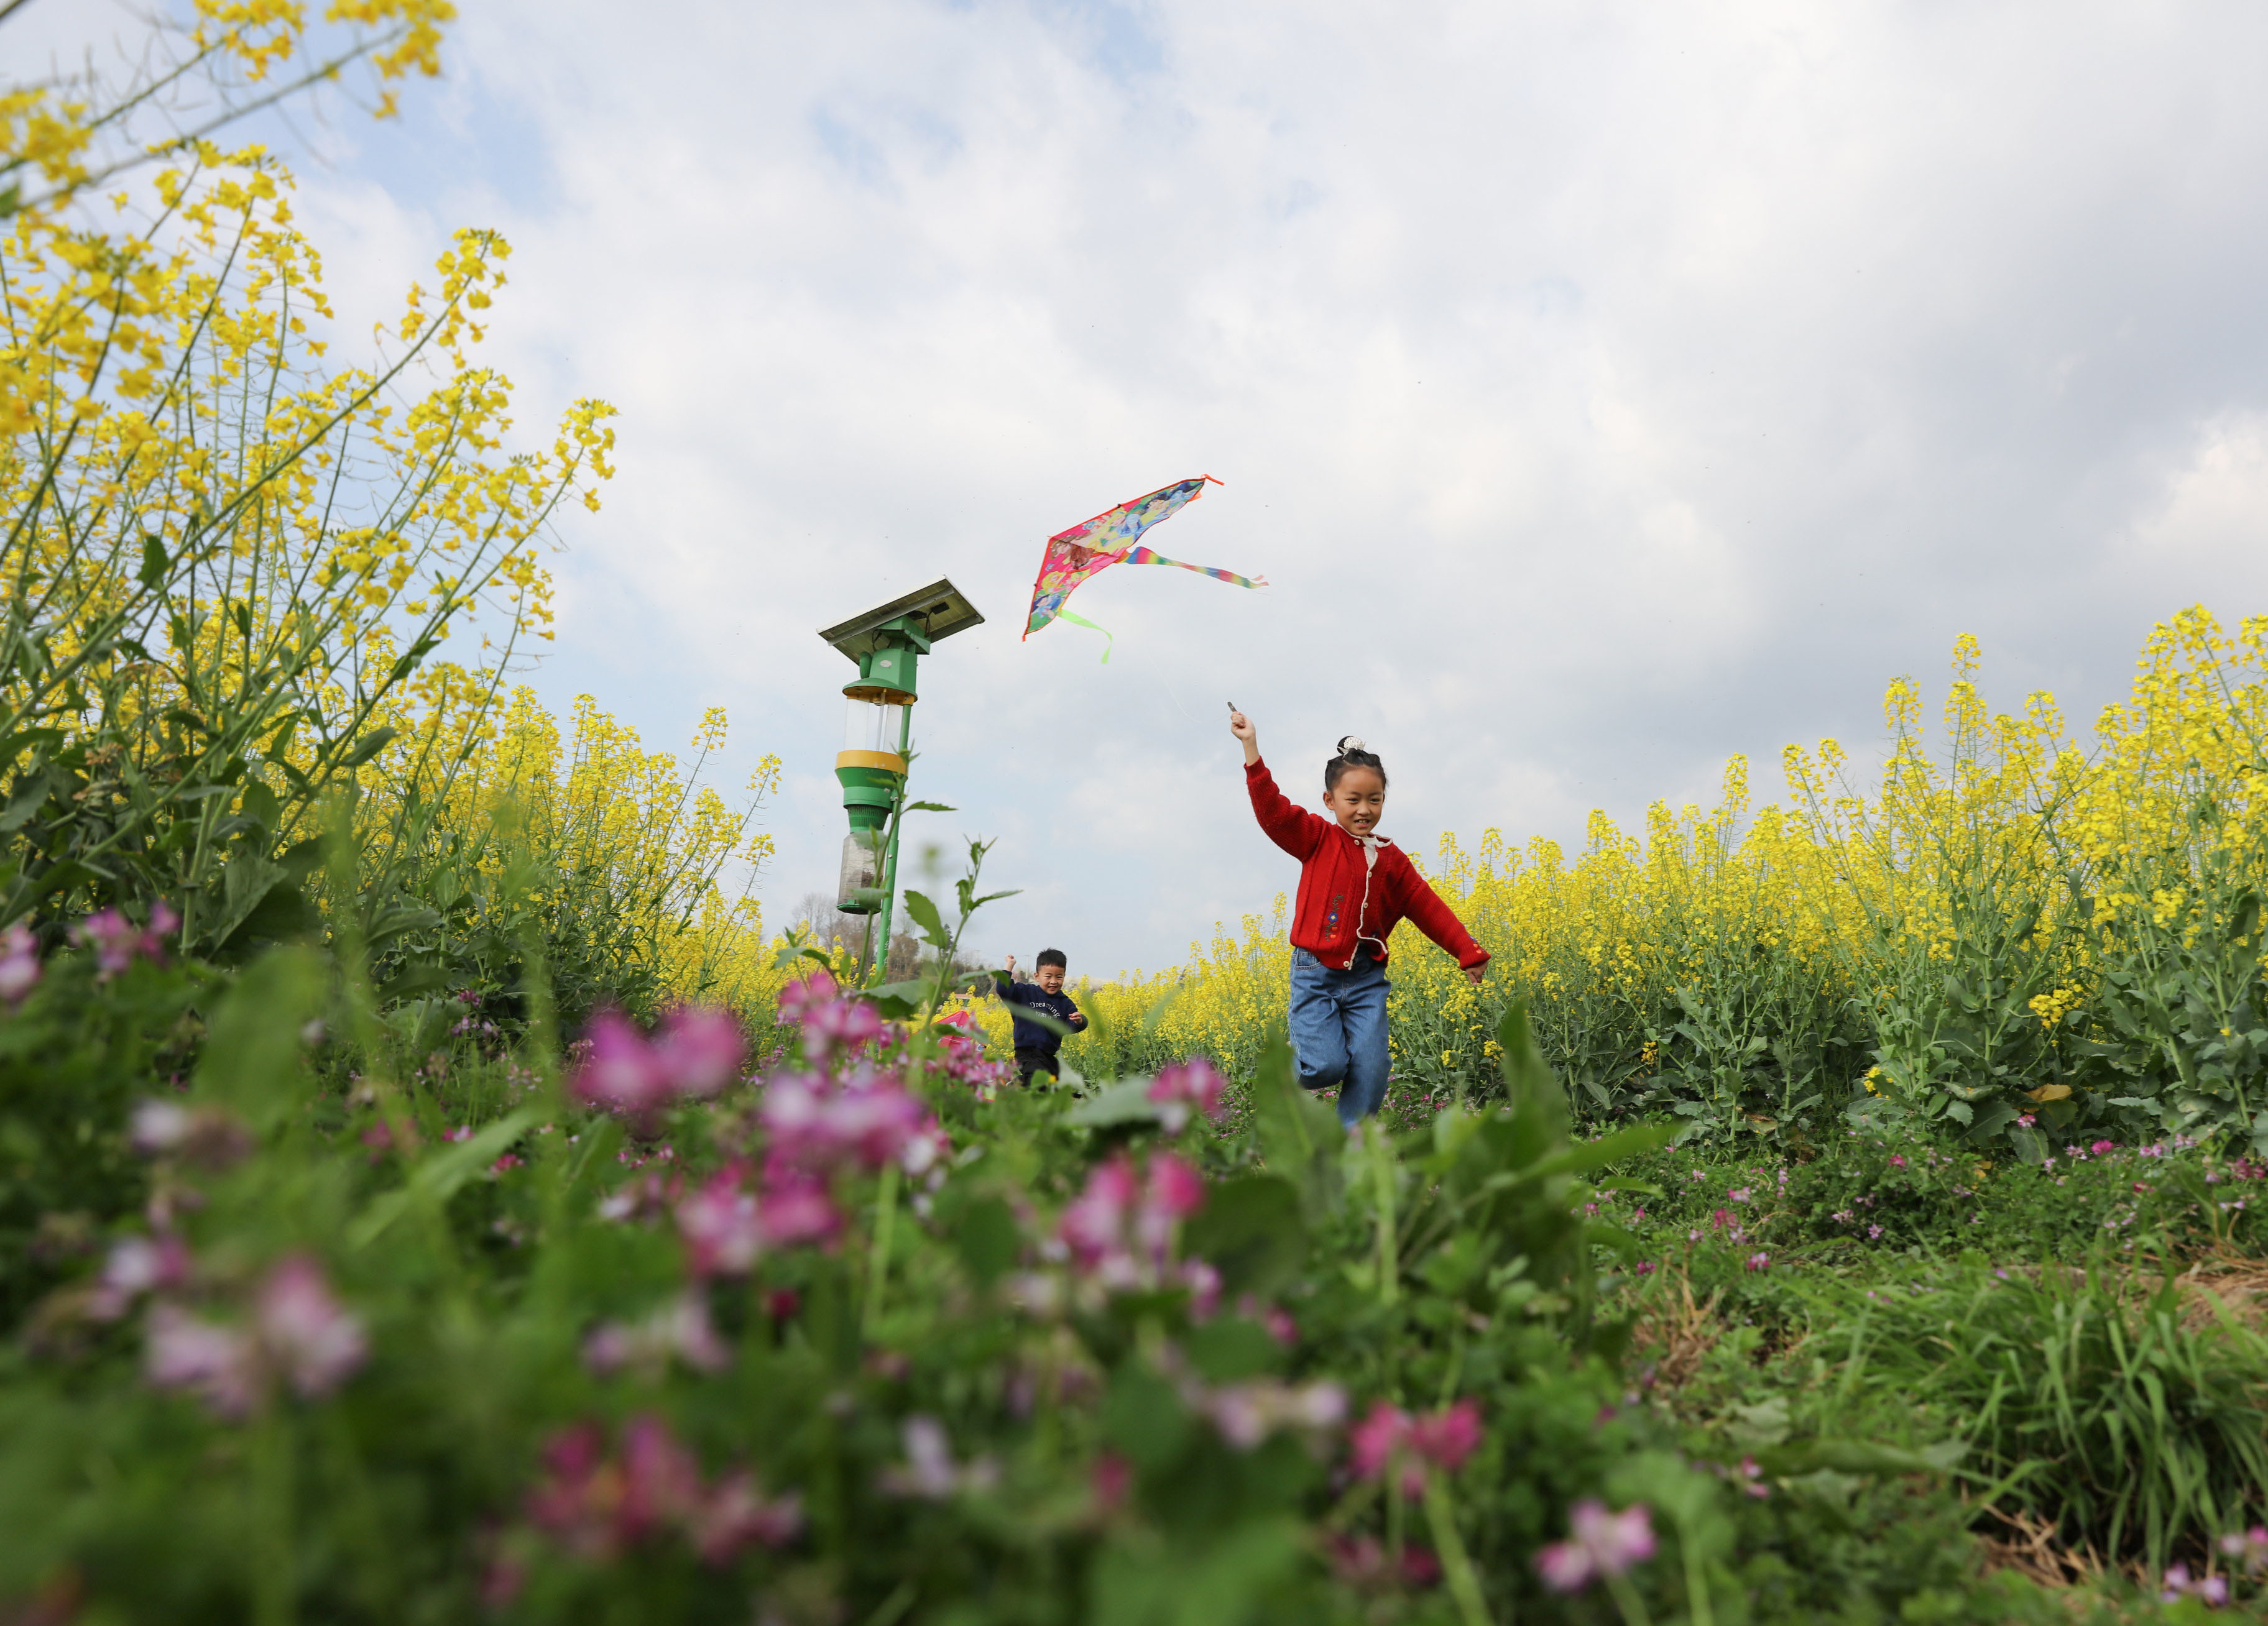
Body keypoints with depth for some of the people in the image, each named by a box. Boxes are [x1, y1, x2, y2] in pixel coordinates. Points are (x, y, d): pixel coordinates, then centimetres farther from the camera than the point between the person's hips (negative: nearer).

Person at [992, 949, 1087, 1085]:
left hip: (1049, 1056, 6)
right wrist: (1009, 966, -7)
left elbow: (1071, 1027, 1)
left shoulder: (1065, 1003, 7)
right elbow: (1003, 989, -7)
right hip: (1027, 1054, -5)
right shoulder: (1025, 993, 1)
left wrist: (1079, 1021, -22)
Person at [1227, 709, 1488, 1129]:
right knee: (1328, 1067, -14)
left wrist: (1469, 953, 14)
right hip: (1315, 973, -3)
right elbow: (1273, 810, -12)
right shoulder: (1317, 839, 0)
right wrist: (1251, 747, -18)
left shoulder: (1391, 859, 10)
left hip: (1366, 979, 3)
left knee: (1371, 1071, -8)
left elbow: (1428, 908, 15)